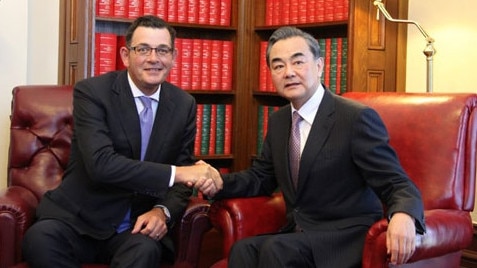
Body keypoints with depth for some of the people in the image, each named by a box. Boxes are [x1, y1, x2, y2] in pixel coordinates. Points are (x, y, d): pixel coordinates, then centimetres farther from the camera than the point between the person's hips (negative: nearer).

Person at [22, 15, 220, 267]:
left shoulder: (184, 104, 3)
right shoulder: (91, 91, -10)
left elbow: (185, 173, 7)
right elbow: (101, 164, -23)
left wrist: (163, 210, -14)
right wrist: (175, 173, -27)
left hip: (139, 225, 1)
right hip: (80, 219, 0)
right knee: (39, 239, -31)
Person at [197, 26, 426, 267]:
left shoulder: (357, 118, -13)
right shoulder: (278, 121, 9)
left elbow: (396, 184, -15)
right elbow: (262, 177, 20)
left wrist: (404, 215, -39)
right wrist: (219, 183, -1)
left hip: (347, 237, -5)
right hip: (298, 236, 5)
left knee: (275, 249, -30)